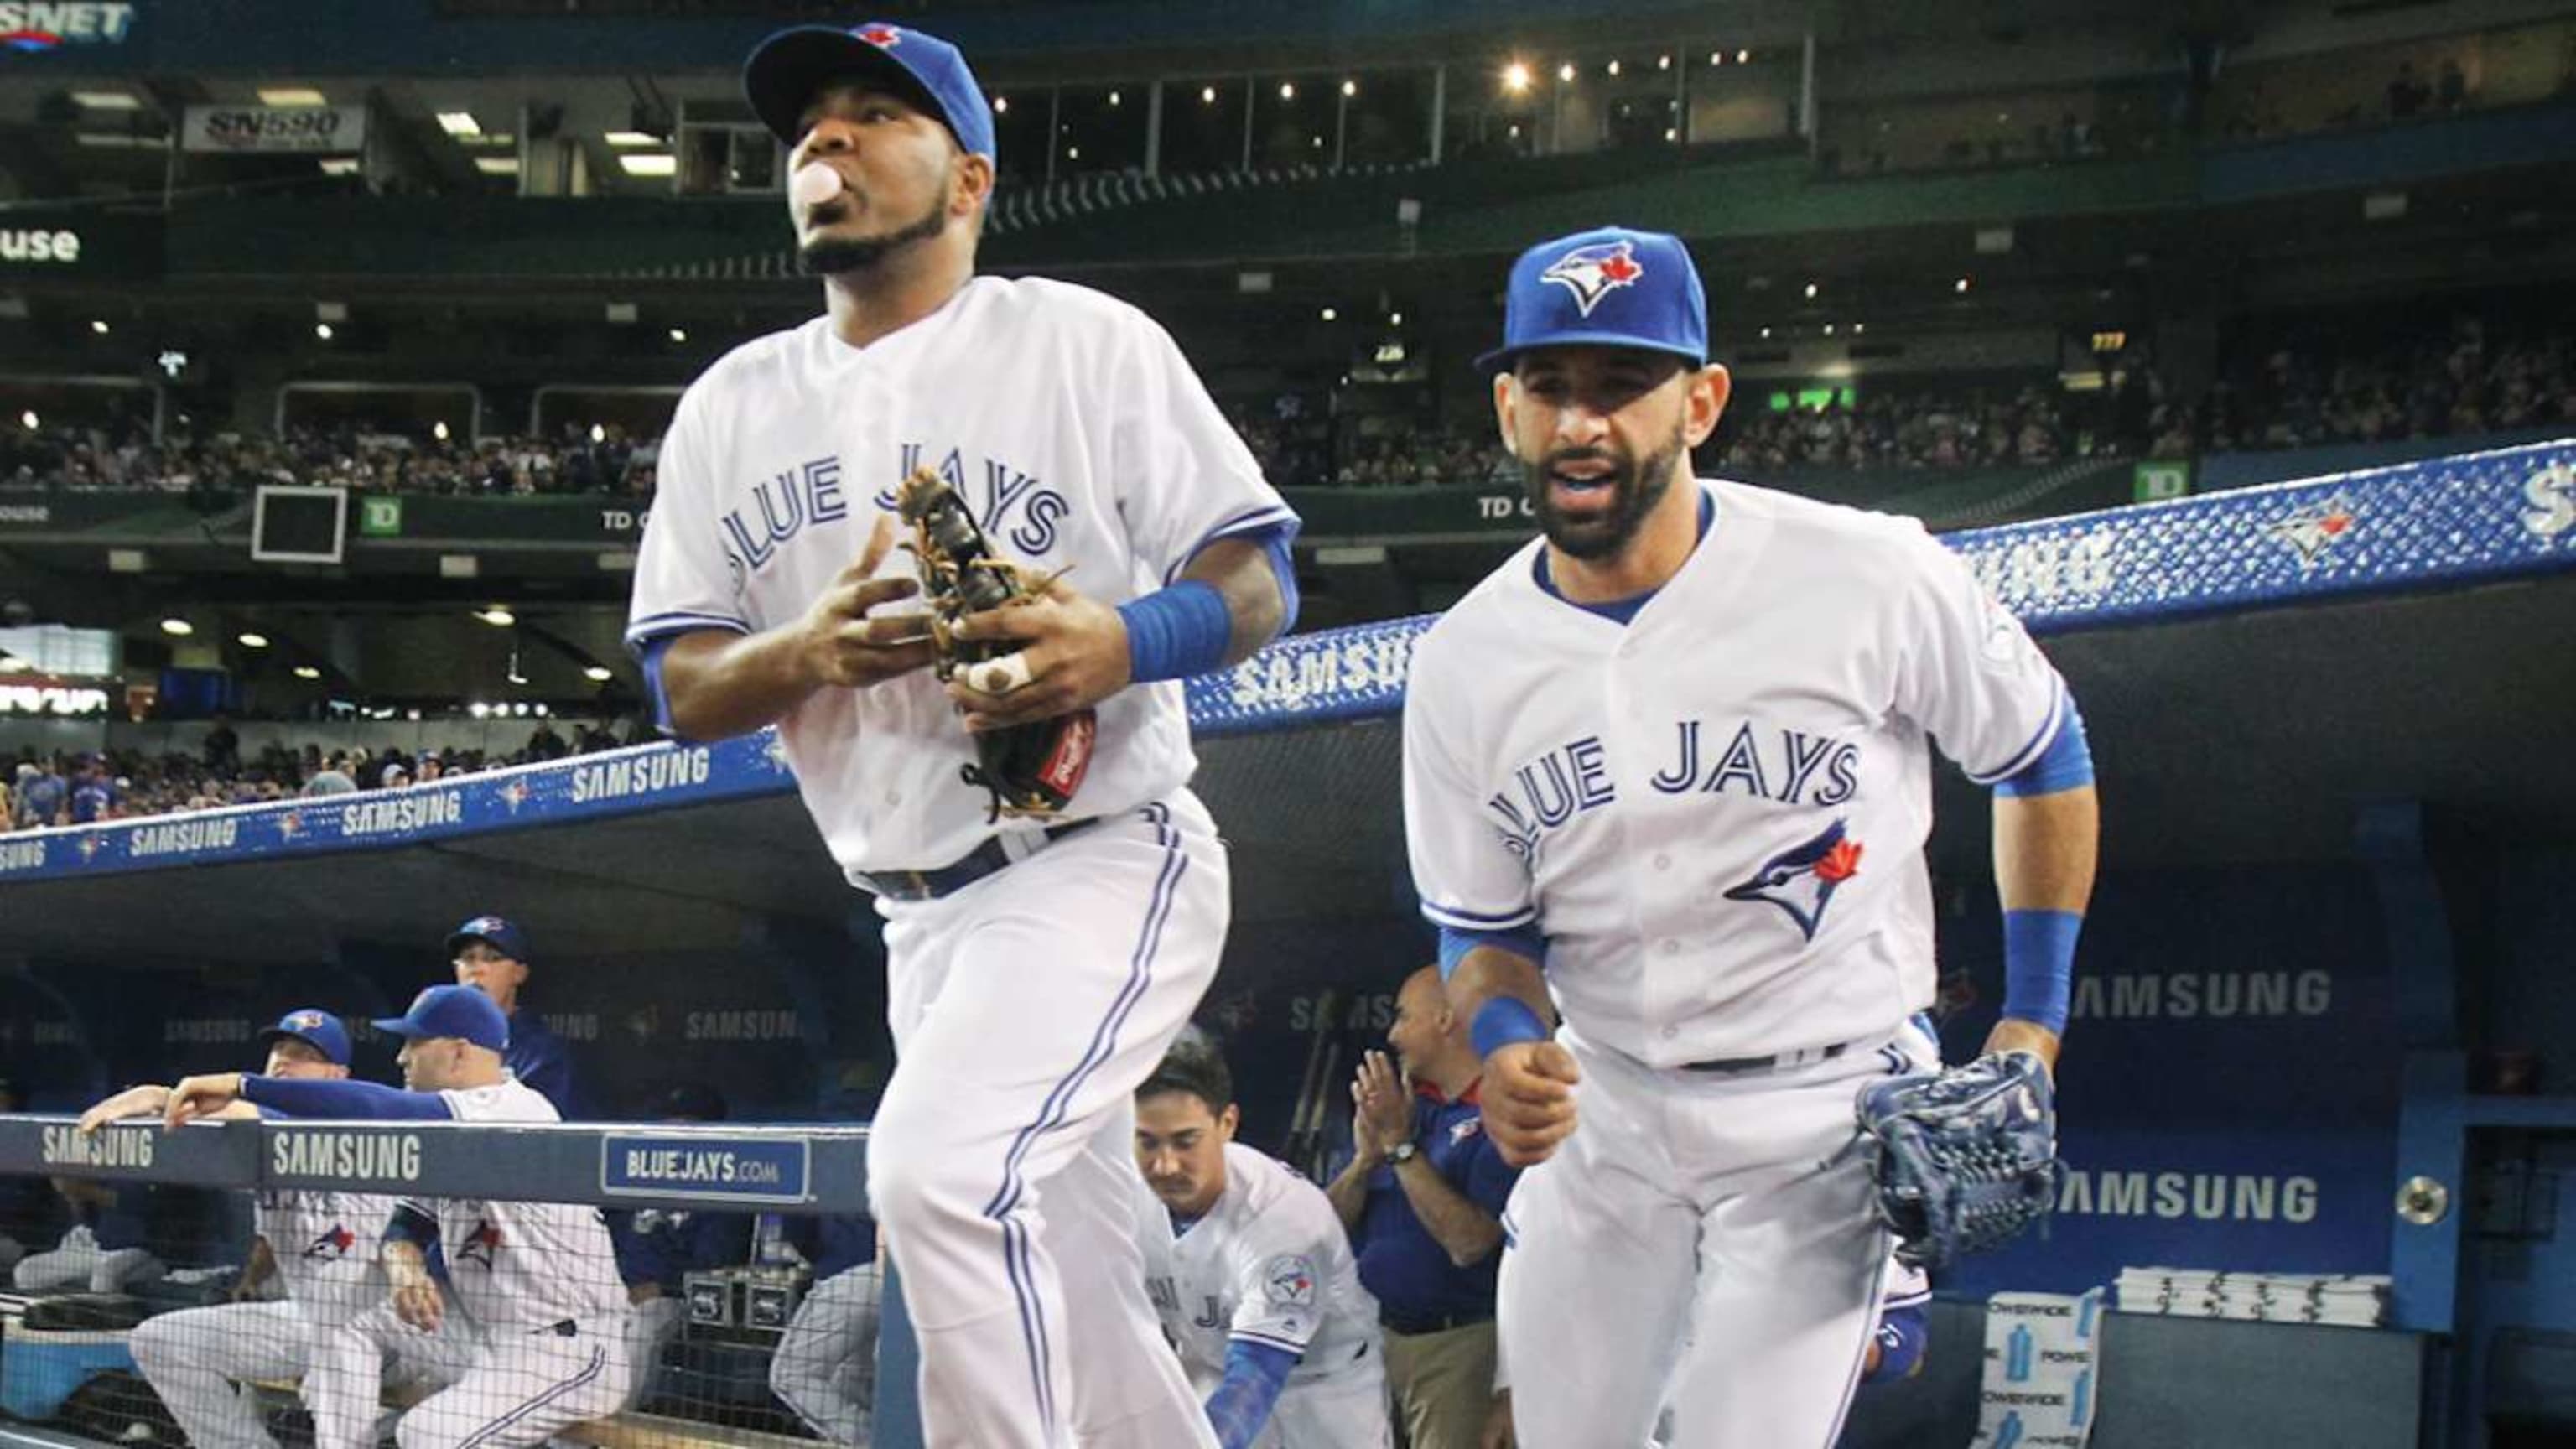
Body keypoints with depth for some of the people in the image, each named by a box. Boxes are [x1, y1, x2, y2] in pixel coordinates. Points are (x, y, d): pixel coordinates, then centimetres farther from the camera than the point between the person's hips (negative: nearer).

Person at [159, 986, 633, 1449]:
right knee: (350, 1330, 9)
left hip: (571, 1344, -10)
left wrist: (240, 1085, -33)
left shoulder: (512, 1112, -22)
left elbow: (376, 1109, -32)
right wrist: (405, 1263, -13)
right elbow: (412, 1217, 13)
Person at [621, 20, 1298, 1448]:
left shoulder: (1084, 340, -3)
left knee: (935, 1172, -27)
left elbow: (1258, 581, -6)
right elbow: (680, 688, 7)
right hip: (923, 912, 6)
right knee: (1070, 1314, 10)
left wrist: (1121, 643, -28)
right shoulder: (731, 404, 10)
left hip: (1102, 862, -5)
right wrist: (807, 650, -15)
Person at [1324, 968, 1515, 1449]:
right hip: (1363, 1336, 7)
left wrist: (1400, 1142, -17)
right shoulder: (1395, 1103, 11)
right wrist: (1365, 1157, -10)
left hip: (1454, 1343, -6)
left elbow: (1468, 1243, -21)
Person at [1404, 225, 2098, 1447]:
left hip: (1827, 1111, -4)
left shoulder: (1872, 579, -17)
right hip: (1601, 1111, 4)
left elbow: (2043, 760, 1)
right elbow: (1484, 931, 5)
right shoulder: (1463, 663, -6)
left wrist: (2032, 1023, -1)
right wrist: (1505, 1044, -18)